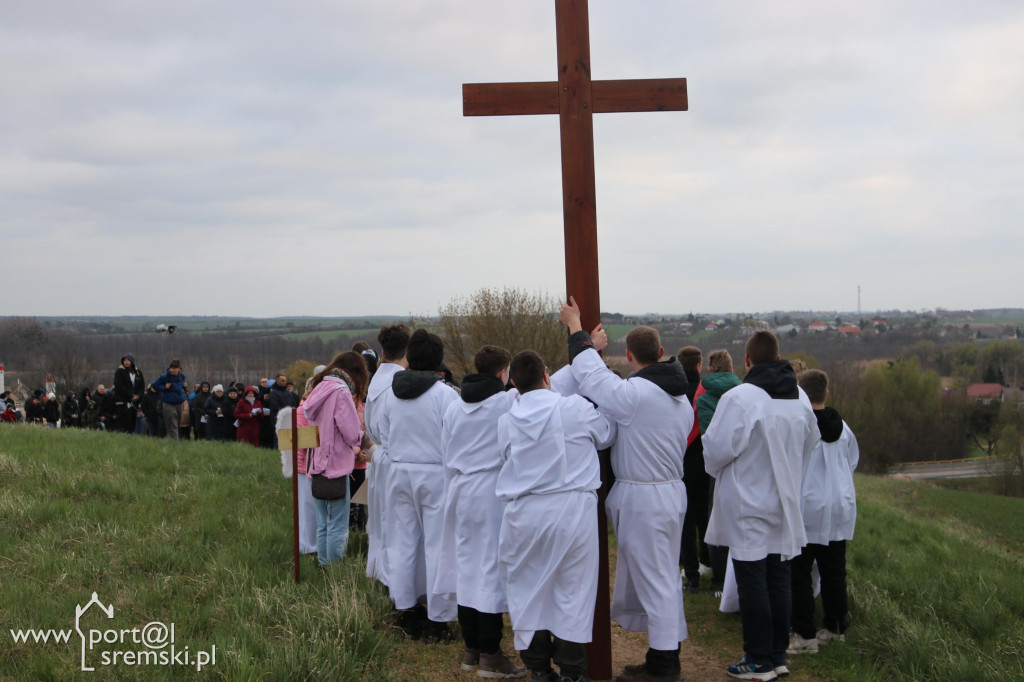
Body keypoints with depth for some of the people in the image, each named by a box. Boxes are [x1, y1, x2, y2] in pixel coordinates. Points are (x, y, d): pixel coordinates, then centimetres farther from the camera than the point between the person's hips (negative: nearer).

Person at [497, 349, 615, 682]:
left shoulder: (506, 421, 1)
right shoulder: (576, 407, -6)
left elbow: (508, 458, 9)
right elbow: (607, 436, 9)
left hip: (524, 513, 2)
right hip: (572, 509, -2)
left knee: (529, 588, 14)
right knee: (572, 589, 7)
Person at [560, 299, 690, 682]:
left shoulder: (634, 394, -19)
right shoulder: (681, 398, 9)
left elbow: (590, 376, -14)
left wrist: (576, 328, -2)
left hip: (642, 497, -9)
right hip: (673, 490, 9)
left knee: (653, 578, -1)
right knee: (666, 575, 16)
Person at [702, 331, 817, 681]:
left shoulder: (739, 398, -20)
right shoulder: (801, 398, 3)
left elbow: (716, 450, -17)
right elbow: (809, 446, 15)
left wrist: (716, 470, 4)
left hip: (748, 508, -6)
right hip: (785, 507, 7)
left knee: (752, 583, 2)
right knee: (779, 580, 15)